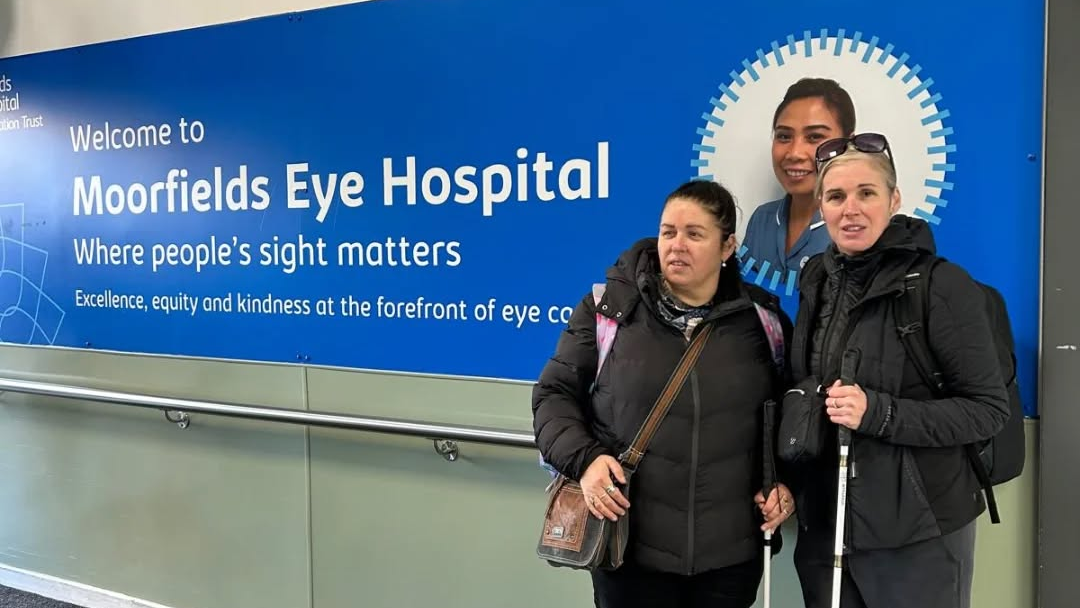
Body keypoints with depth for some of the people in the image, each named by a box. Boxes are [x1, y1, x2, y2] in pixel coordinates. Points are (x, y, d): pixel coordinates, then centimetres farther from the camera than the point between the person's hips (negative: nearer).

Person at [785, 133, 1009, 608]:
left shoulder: (941, 286, -14)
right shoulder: (817, 279, 5)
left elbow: (988, 410, -13)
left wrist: (877, 413, -25)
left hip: (918, 535, -5)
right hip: (824, 525, 5)